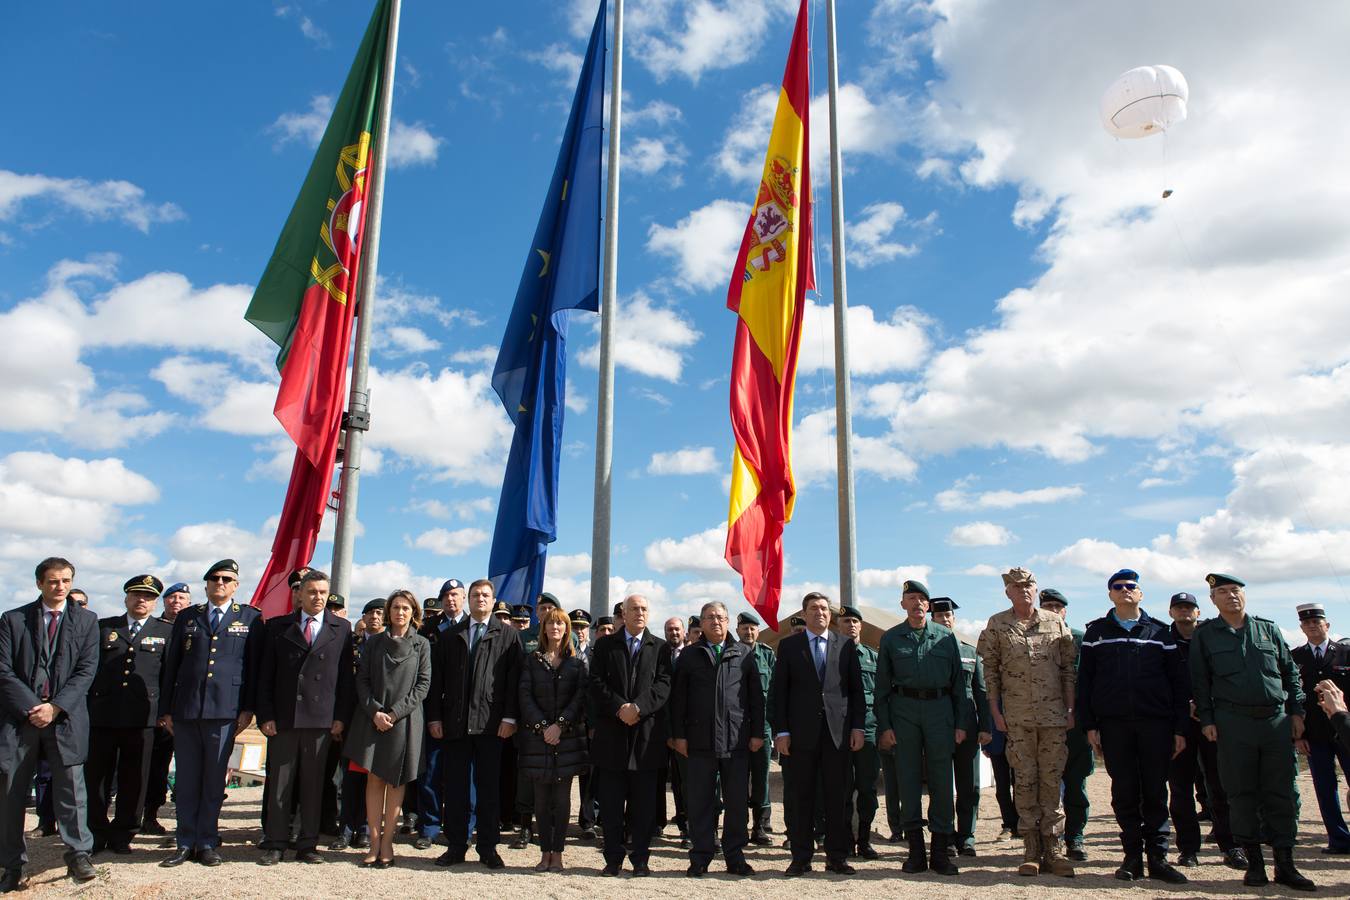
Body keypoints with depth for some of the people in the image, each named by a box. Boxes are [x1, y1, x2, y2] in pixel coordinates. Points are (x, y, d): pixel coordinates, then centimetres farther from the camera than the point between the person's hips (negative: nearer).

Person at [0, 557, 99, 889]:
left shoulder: (86, 620, 7)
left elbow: (86, 670, 0)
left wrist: (55, 707, -11)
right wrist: (31, 707, -10)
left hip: (65, 717, -1)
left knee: (70, 787, -2)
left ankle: (78, 855, 7)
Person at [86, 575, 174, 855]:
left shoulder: (166, 632, 9)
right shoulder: (102, 627, 13)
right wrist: (84, 706, 5)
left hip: (142, 718, -1)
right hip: (102, 715, 1)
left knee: (134, 780, 4)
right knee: (96, 777, 6)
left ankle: (122, 835, 16)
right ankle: (97, 834, 21)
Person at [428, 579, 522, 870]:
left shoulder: (508, 635, 5)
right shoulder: (450, 636, 13)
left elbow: (514, 678, -1)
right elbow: (437, 678, 10)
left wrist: (509, 717, -8)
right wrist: (434, 717, 2)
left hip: (490, 722, -2)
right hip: (455, 722, 3)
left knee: (489, 786, 3)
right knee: (455, 787, 7)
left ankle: (488, 848, 12)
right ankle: (456, 846, 16)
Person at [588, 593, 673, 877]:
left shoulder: (660, 647, 9)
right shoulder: (605, 645, 9)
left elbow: (663, 684, -2)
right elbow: (596, 683, 0)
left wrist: (638, 707, -15)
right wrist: (619, 708, -13)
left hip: (646, 732, 0)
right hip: (611, 732, 0)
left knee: (644, 801, 4)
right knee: (611, 801, 4)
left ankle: (640, 859, 14)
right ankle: (613, 858, 14)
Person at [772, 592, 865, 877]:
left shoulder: (846, 645, 9)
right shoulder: (788, 645, 6)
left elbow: (856, 689, 9)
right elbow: (779, 691, 3)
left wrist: (858, 726, 0)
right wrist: (780, 731, -4)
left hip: (838, 730, 1)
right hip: (801, 732, -1)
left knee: (837, 796, 5)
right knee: (801, 797, 4)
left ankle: (837, 856, 14)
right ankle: (801, 857, 13)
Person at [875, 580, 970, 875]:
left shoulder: (946, 636, 8)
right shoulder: (890, 639, 7)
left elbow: (959, 681, 8)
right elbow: (882, 686, 6)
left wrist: (962, 723, 2)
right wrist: (884, 726, -1)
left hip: (940, 709, 0)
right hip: (904, 710, 0)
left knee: (941, 780, 2)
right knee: (908, 779, 3)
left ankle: (940, 851, 12)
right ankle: (916, 851, 12)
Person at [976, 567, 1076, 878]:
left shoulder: (1056, 623, 7)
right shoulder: (997, 625, 3)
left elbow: (1068, 668, 9)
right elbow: (990, 671, 4)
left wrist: (1071, 709, 3)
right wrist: (995, 711, 0)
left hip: (1054, 714, 1)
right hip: (1017, 717, -1)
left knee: (1051, 780, 4)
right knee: (1024, 781, 2)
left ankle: (1054, 849, 11)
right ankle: (1031, 851, 10)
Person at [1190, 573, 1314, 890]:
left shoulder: (1268, 628, 11)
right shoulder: (1204, 634, 5)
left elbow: (1290, 672, 14)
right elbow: (1200, 681, 5)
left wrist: (1296, 712, 7)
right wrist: (1206, 720, -2)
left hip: (1277, 719, 2)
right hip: (1232, 723, -2)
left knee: (1282, 793, 3)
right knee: (1241, 793, 1)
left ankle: (1285, 864, 11)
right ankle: (1254, 862, 11)